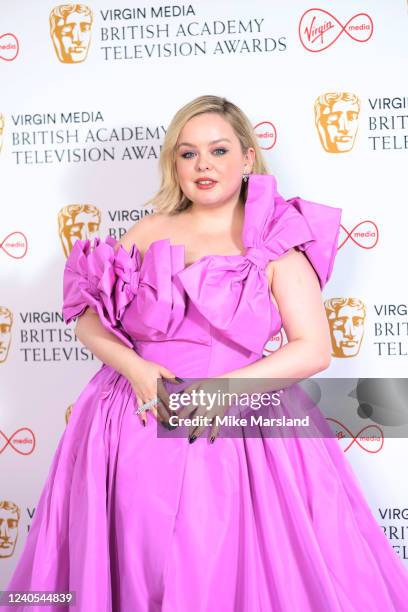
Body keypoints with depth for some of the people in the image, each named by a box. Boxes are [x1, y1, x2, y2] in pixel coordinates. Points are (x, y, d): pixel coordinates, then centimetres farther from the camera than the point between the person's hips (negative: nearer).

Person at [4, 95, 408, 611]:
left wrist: (226, 386, -17)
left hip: (235, 428, -2)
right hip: (139, 423, 3)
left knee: (228, 570, -3)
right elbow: (89, 319, 7)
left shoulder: (277, 245, 0)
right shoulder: (148, 233, 9)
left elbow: (314, 350, -5)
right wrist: (136, 369, -12)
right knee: (138, 567, 5)